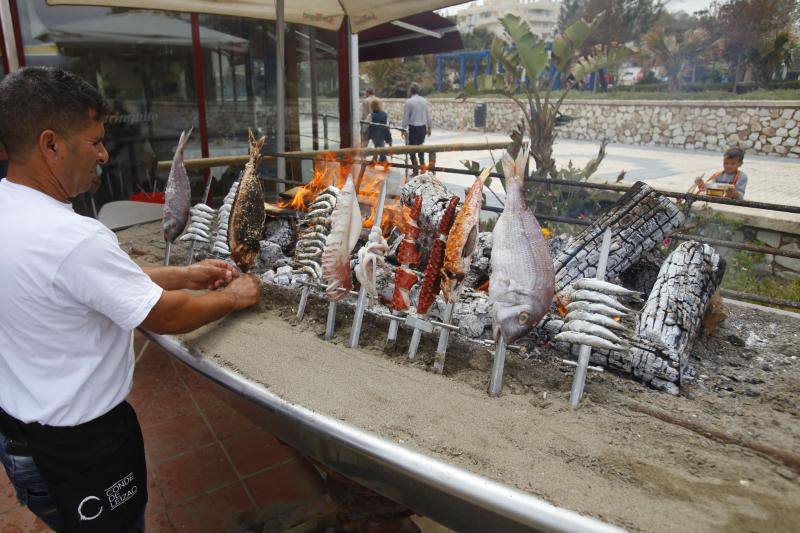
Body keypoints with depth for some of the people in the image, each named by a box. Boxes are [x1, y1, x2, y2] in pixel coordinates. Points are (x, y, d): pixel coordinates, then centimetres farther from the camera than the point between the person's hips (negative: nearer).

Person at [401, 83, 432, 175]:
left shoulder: (409, 102, -11)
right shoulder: (424, 101, 3)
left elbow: (406, 116, -8)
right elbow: (428, 115, 8)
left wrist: (404, 128, 1)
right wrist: (429, 127, 17)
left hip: (413, 127, -5)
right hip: (423, 127, 5)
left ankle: (415, 170, 0)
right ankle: (422, 164, 30)